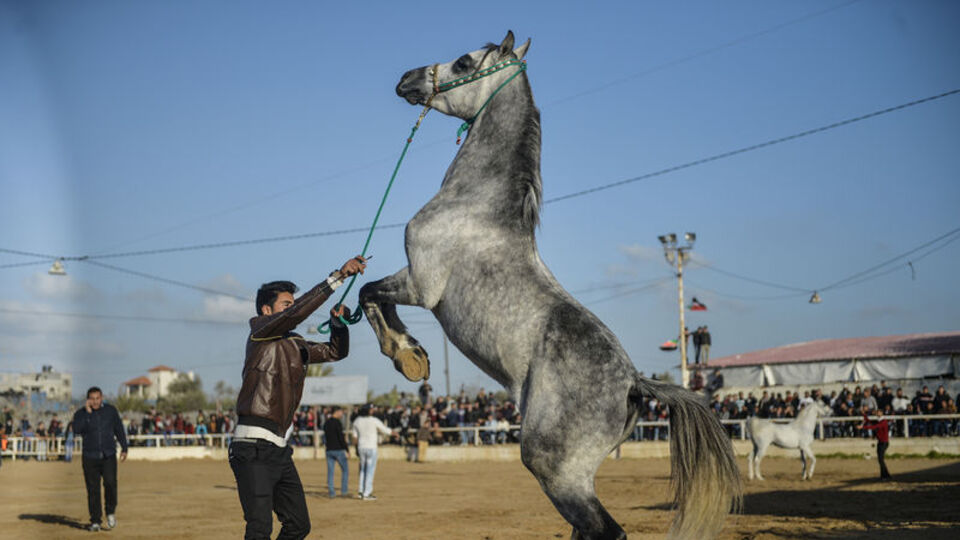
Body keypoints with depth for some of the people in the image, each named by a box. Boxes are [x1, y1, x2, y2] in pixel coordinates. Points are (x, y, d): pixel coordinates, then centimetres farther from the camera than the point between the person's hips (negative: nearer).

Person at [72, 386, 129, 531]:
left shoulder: (111, 410, 5)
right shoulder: (81, 414, 0)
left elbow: (119, 430, 14)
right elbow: (76, 430, -18)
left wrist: (124, 448, 12)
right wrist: (87, 413, -19)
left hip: (109, 456, 0)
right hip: (90, 457, 0)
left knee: (110, 482, -19)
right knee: (93, 489, 0)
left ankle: (111, 512, 2)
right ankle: (95, 521, 9)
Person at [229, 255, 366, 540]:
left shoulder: (296, 345, 18)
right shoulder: (259, 332, -4)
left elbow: (336, 352, 22)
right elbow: (297, 313, -20)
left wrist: (337, 322, 1)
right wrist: (338, 276, -23)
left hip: (280, 450, 9)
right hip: (253, 449, -9)